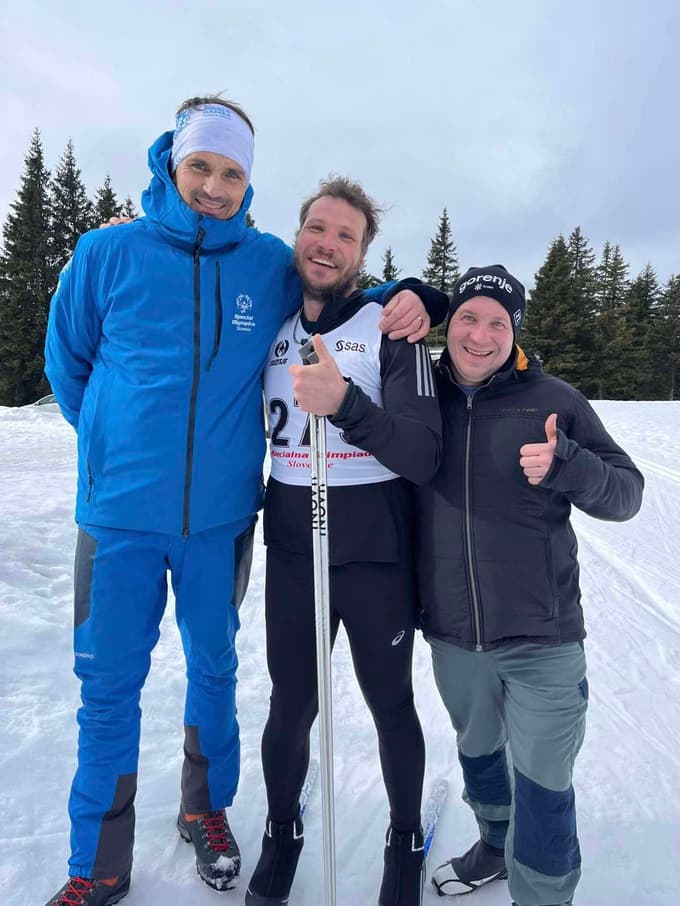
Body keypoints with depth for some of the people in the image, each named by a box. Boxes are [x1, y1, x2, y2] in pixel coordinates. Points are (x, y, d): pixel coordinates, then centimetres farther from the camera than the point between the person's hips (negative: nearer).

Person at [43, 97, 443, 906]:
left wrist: (400, 299, -6)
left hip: (222, 512, 1)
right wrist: (117, 440, 9)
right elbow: (67, 360, 10)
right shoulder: (108, 253, -2)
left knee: (214, 669, 17)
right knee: (108, 682, 8)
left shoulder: (271, 264, 1)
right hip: (120, 508, 0)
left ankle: (207, 810, 42)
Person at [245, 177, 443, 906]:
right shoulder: (270, 329, 5)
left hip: (377, 557, -2)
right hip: (292, 552, 3)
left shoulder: (390, 331, -6)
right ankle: (282, 831, 43)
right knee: (290, 708, 14)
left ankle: (405, 838, 42)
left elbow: (423, 457, -17)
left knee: (391, 707, 14)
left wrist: (346, 402, -31)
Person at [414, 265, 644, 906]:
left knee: (542, 787, 6)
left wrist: (565, 464, -25)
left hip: (541, 641, -3)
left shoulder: (552, 401, -7)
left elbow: (627, 493, -6)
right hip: (452, 638, 4)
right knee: (477, 749, 26)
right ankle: (496, 841, 55)